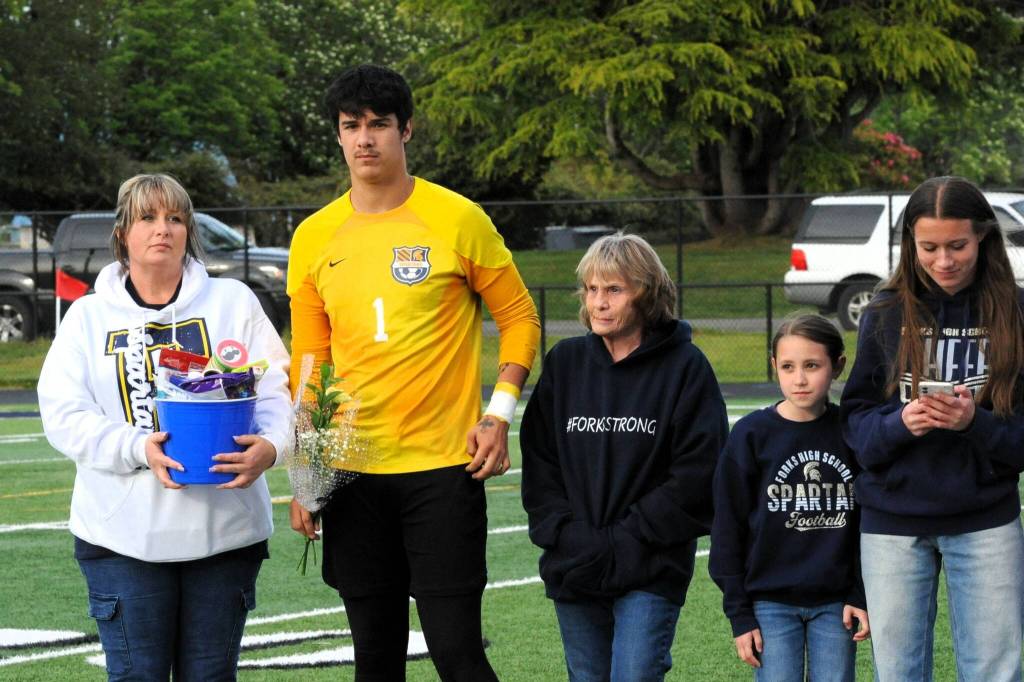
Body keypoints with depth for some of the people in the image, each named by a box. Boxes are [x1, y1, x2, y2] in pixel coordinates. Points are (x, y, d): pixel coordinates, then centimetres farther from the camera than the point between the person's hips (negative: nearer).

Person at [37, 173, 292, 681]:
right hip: (123, 537, 0)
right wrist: (139, 448, -18)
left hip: (223, 528, 1)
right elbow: (64, 416, -1)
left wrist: (270, 445, -20)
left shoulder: (233, 301, 9)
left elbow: (275, 388, 2)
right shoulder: (88, 316, 8)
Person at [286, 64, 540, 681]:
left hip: (443, 467, -3)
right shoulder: (315, 238, 7)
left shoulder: (457, 220, -3)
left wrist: (499, 414, -6)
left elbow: (519, 317, 5)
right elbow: (308, 363, 13)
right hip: (352, 473, 4)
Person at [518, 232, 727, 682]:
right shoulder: (565, 363, 8)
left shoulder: (684, 366, -4)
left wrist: (624, 539, -13)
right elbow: (538, 461, 7)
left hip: (651, 573, -4)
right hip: (572, 570, 4)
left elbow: (696, 475, -10)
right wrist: (565, 535, -7)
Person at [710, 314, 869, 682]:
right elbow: (728, 529, -1)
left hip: (835, 603, 2)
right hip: (771, 605, -1)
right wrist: (739, 613, -3)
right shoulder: (752, 435, -4)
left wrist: (862, 596, 2)